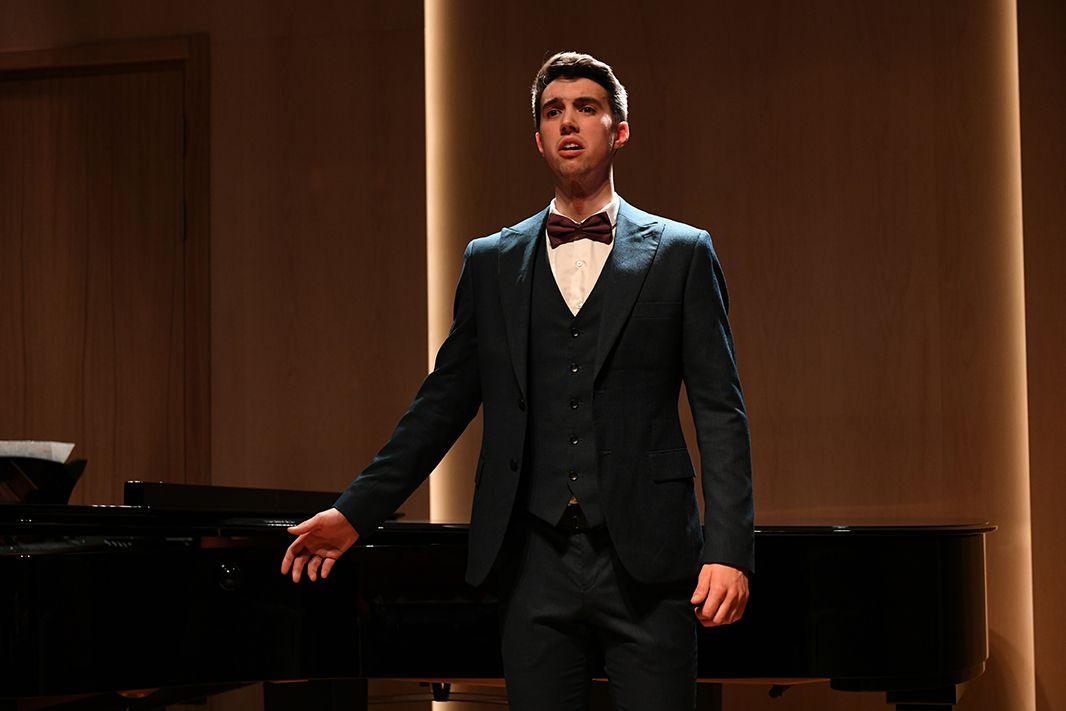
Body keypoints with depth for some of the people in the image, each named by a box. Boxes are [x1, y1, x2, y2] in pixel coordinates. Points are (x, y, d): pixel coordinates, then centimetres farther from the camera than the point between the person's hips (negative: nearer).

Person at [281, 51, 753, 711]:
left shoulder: (681, 254, 5)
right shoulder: (491, 262, 13)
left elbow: (720, 411, 0)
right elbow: (443, 402, 15)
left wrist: (728, 551, -10)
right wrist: (355, 512, 9)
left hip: (646, 563, -2)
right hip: (537, 561, 2)